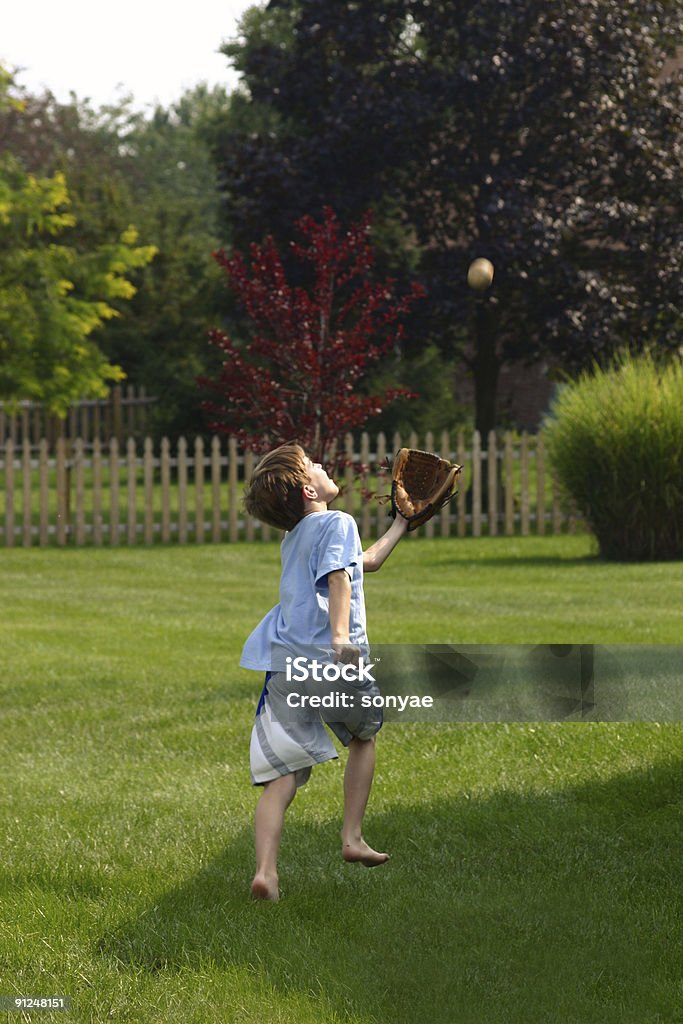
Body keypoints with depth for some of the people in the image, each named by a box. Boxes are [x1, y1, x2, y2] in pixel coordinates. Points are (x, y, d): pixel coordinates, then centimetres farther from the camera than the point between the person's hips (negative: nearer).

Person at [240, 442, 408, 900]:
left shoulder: (294, 539, 26)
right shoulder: (338, 523, 1)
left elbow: (366, 562, 41)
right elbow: (339, 578, -18)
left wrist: (401, 524, 53)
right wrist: (340, 637, -32)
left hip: (283, 666, 5)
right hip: (330, 659, -5)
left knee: (280, 779, -3)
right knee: (364, 738, 25)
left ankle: (266, 871, -19)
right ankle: (353, 838, 24)